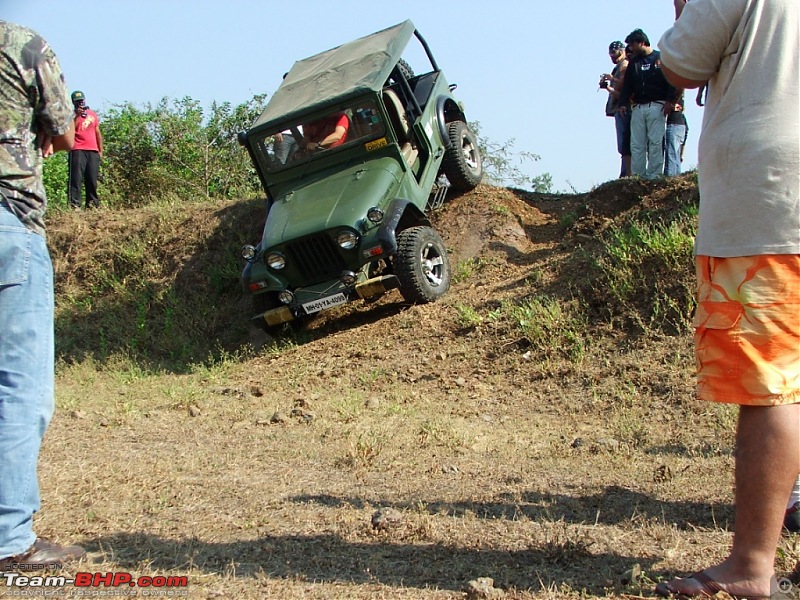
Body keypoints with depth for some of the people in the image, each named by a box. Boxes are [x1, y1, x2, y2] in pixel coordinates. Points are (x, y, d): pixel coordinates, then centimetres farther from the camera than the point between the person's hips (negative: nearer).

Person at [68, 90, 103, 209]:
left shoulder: (92, 114, 19)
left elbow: (98, 133, 22)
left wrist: (100, 150, 17)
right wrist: (77, 116, -13)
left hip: (93, 150, 4)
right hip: (78, 150, -4)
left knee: (92, 179, 3)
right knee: (76, 178, -9)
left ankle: (92, 203, 8)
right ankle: (75, 203, -12)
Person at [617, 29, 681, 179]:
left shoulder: (661, 58, 5)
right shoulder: (633, 62, 20)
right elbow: (627, 85, 16)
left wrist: (670, 100, -12)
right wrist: (623, 103, 2)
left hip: (657, 107, -5)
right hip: (638, 108, 5)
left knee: (656, 142, -9)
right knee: (636, 145, -1)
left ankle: (654, 175, -10)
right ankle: (637, 175, -1)